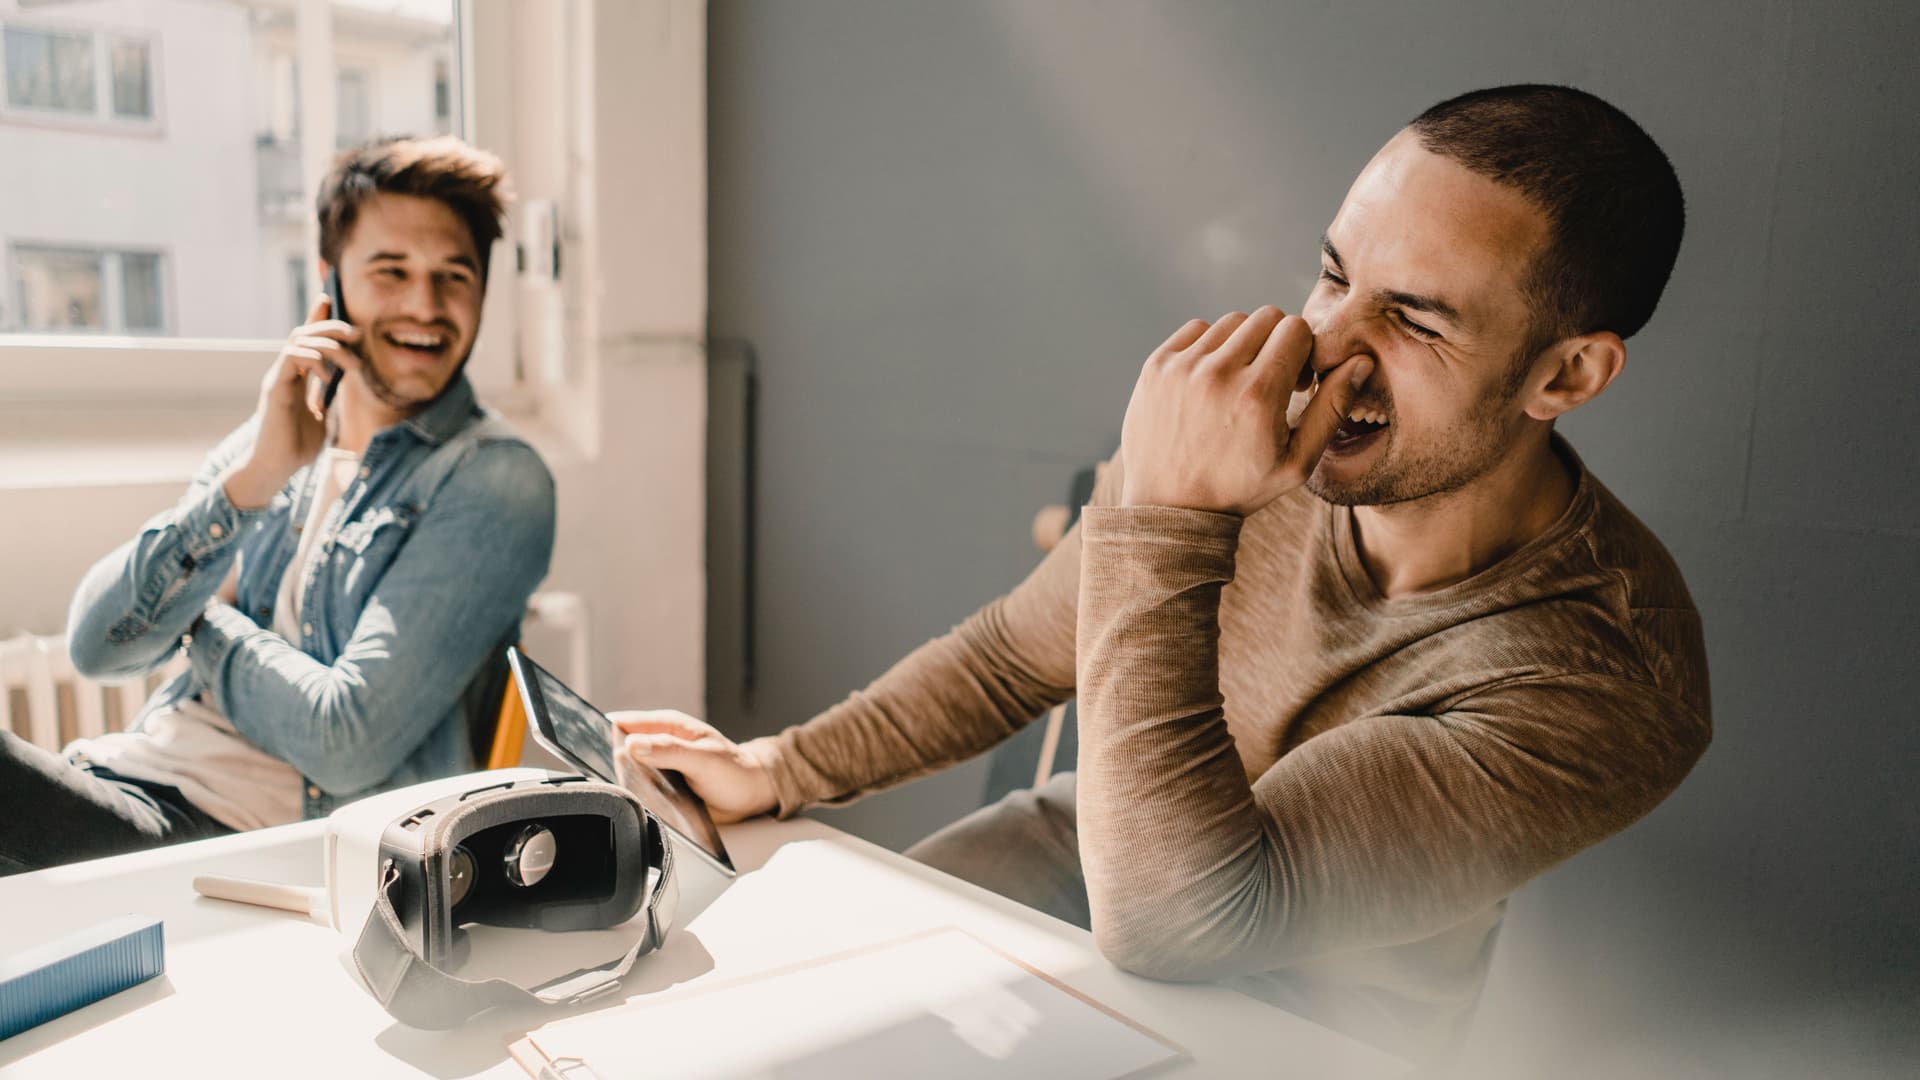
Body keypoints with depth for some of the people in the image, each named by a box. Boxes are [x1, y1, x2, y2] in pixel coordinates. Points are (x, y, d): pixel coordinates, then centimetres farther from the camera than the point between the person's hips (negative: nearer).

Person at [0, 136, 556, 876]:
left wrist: (199, 622, 2)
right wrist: (252, 480, -11)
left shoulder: (495, 483, -8)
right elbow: (96, 646, 1)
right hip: (128, 777, 6)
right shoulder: (269, 441, 12)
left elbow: (345, 744, -14)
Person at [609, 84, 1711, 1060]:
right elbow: (1018, 651, 0)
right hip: (1095, 848, 4)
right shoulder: (1247, 441, -16)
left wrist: (1165, 521, -39)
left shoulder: (1611, 683, -30)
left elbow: (1166, 915, -36)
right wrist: (779, 770, 2)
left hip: (1304, 1027, -4)